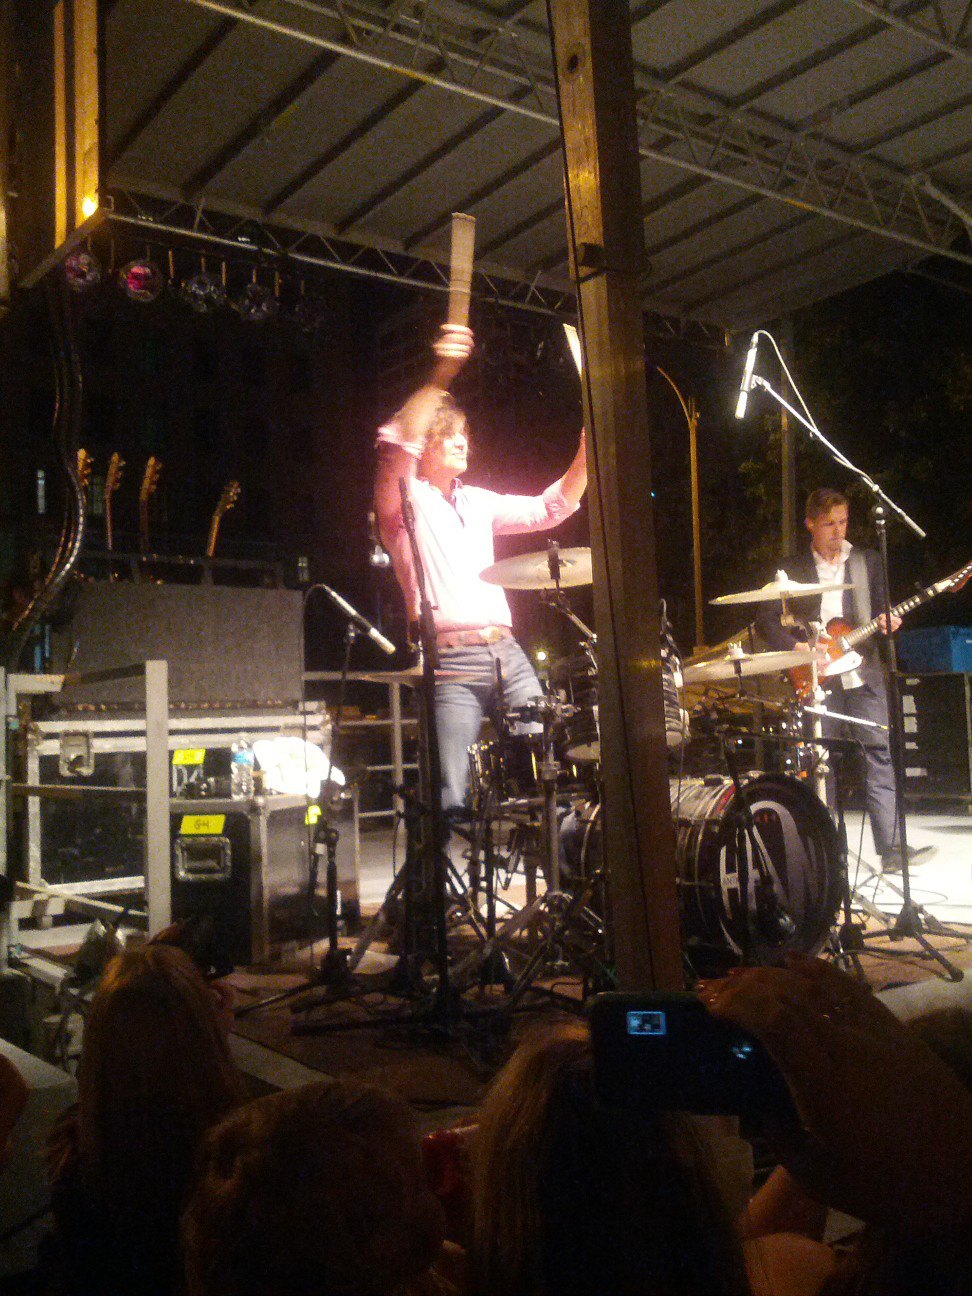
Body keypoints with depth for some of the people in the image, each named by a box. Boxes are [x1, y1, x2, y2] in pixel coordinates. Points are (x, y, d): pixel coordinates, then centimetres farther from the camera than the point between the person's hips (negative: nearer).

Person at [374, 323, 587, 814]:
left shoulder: (477, 502, 23)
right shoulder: (404, 500, 4)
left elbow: (549, 508, 22)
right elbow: (396, 447, -16)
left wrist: (586, 451, 7)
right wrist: (439, 378, -25)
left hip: (507, 652, 6)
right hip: (450, 661, -6)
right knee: (451, 799, -14)